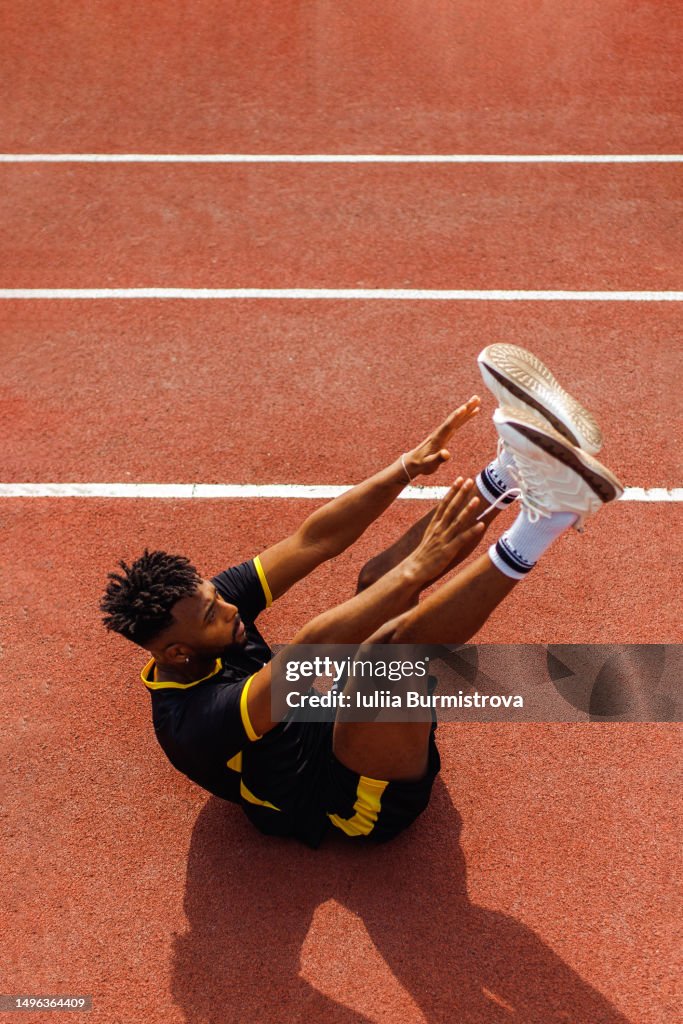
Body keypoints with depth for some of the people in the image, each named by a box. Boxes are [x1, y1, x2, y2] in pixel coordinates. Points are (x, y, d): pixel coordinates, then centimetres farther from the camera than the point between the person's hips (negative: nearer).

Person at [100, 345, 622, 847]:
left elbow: (314, 539, -11)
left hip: (358, 721, 8)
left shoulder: (205, 599, -4)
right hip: (370, 797, -7)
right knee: (391, 643, -38)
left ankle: (514, 468, -22)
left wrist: (408, 466, -22)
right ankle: (539, 524, -41)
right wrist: (417, 567, -47)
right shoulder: (192, 722, -25)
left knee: (378, 576, -11)